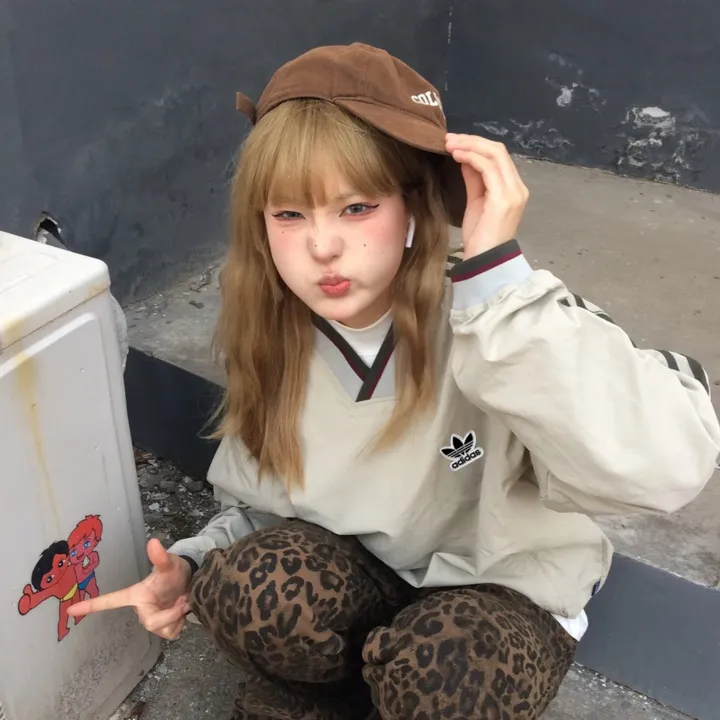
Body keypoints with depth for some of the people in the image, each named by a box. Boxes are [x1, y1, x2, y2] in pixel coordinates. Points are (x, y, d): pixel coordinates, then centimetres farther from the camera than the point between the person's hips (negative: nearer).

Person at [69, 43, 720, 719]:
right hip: (361, 573, 3)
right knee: (241, 591, -26)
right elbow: (260, 503, 6)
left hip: (502, 586, -2)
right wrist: (191, 564, -14)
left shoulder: (487, 308, -27)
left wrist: (497, 268, -45)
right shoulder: (269, 336, -11)